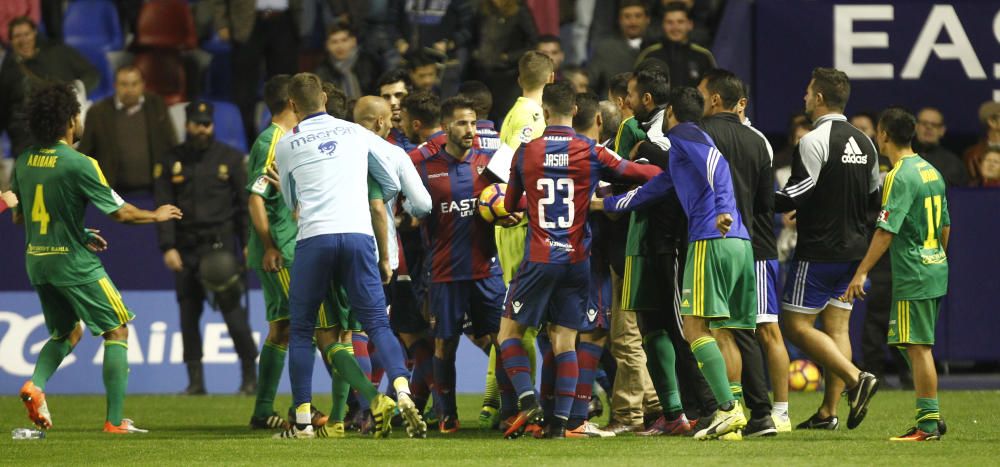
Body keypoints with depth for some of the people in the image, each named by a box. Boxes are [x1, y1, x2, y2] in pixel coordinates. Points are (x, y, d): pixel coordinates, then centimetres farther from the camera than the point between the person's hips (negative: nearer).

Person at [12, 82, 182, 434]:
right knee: (117, 331, 7)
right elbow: (120, 212, -14)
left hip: (36, 260, 7)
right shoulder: (78, 164, -17)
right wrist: (156, 216, 6)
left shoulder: (25, 162, 4)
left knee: (68, 332, 23)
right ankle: (115, 420, 2)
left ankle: (36, 384, -5)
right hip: (73, 263, -7)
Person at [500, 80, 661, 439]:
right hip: (577, 260, 1)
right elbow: (650, 174, 1)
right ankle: (560, 420, -1)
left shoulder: (526, 153, 0)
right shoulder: (592, 153, -2)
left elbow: (510, 204, 14)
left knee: (510, 331, 10)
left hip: (539, 258, -1)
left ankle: (527, 400, -8)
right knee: (565, 340, 5)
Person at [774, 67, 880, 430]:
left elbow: (796, 195, -18)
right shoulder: (864, 143, 11)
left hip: (819, 249, -8)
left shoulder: (815, 141, -14)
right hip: (854, 248, 8)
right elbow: (875, 194, 17)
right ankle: (828, 412, 6)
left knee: (796, 324, -3)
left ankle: (856, 378, -16)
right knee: (836, 326, 9)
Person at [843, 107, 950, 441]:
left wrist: (862, 272, -18)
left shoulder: (899, 176, -14)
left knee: (919, 348, -6)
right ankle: (931, 417, 17)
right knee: (916, 347, 15)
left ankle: (928, 423, -5)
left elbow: (886, 230, -19)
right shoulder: (932, 172, 12)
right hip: (936, 270, 9)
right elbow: (945, 226, 19)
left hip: (913, 276, -9)